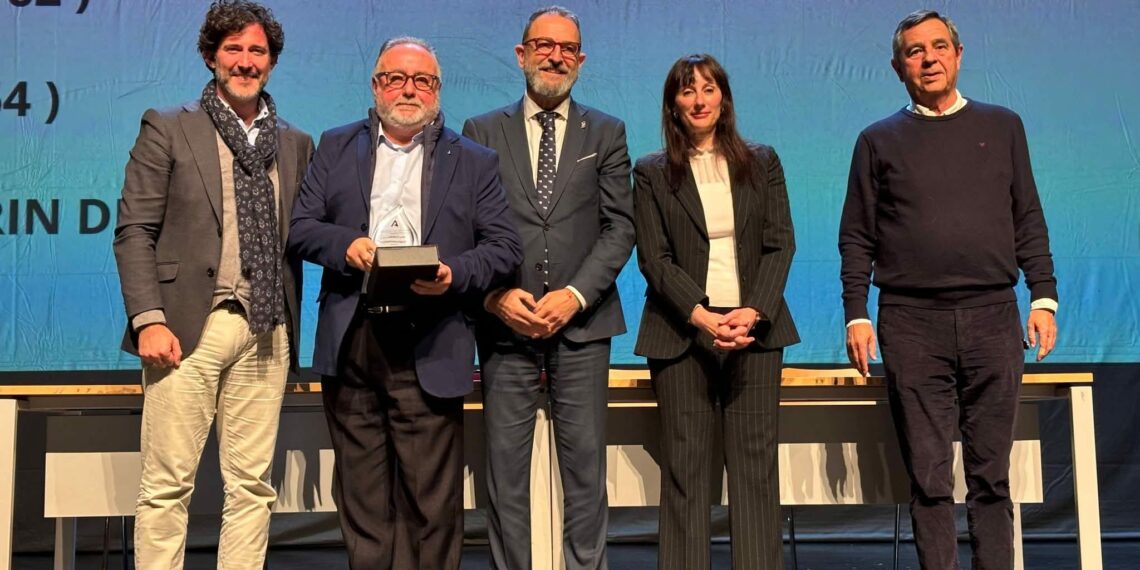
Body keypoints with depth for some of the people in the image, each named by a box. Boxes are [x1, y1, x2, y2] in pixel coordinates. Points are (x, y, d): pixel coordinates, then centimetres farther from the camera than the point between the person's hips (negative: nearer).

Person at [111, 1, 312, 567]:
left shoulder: (297, 144, 16)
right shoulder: (167, 129, 5)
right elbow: (134, 230, 0)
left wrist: (292, 328, 8)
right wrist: (148, 319, -11)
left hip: (266, 332, 3)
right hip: (189, 328, -3)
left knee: (252, 485, 5)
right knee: (167, 483, -2)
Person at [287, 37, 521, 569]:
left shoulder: (474, 162, 10)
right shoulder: (336, 147, 15)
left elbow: (503, 246, 5)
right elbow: (301, 226, 9)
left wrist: (454, 274, -14)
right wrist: (345, 244, -12)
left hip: (428, 349, -2)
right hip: (349, 343, 2)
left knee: (431, 502, -1)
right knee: (362, 498, 9)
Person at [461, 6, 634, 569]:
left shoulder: (606, 133, 10)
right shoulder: (482, 132, 9)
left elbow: (619, 227, 3)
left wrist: (574, 295, -9)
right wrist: (496, 295, -10)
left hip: (581, 321, 0)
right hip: (505, 323, 0)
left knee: (585, 464, 2)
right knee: (505, 466, 2)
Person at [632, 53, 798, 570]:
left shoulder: (762, 163, 12)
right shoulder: (652, 173, 7)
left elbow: (780, 242, 5)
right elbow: (654, 258, -1)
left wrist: (753, 312, -11)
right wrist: (703, 317, -14)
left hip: (755, 329, 1)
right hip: (682, 333, -1)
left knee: (756, 465, 1)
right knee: (684, 468, -1)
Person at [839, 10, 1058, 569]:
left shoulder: (1002, 126, 13)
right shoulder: (879, 141, 10)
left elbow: (1028, 222, 13)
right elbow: (856, 238, 8)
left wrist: (1043, 296, 4)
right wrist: (856, 316, 0)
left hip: (993, 317, 1)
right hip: (912, 323, -1)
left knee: (991, 474, 3)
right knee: (929, 476, 0)